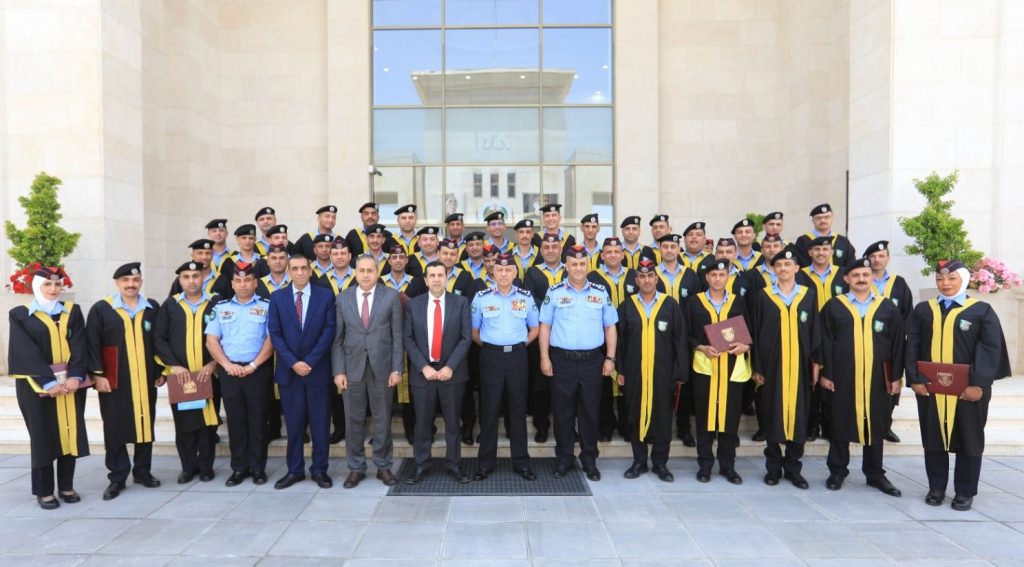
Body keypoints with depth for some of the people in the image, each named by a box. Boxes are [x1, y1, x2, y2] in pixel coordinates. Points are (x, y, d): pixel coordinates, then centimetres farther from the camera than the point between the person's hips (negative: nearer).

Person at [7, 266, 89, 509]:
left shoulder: (73, 312, 8)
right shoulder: (21, 315, 0)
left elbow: (79, 346, -1)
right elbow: (26, 352, -9)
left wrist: (75, 376, -15)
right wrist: (48, 381, -18)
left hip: (71, 383, 3)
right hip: (38, 385, -2)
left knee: (70, 432, 5)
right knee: (43, 436, 3)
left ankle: (67, 486, 16)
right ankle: (44, 491, 13)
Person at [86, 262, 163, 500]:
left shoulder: (152, 308, 7)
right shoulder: (101, 309, -1)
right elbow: (92, 345, -3)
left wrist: (161, 371, 7)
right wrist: (97, 374, -9)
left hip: (146, 380, 2)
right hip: (114, 381, -2)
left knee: (145, 425, 8)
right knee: (115, 429, 2)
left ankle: (143, 471, 22)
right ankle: (117, 477, 14)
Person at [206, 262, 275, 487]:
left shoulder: (266, 306, 2)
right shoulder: (221, 308, 10)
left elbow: (271, 339, -5)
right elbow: (211, 340, 5)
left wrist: (253, 365, -13)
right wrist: (227, 364, -8)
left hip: (258, 371, -2)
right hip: (229, 371, 3)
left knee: (257, 419, 3)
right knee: (235, 419, 7)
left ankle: (258, 468, 13)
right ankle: (239, 468, 17)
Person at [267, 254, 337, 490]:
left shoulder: (325, 296, 1)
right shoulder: (277, 298, 5)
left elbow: (329, 331, -4)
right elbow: (274, 334, 0)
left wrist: (310, 362, -12)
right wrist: (293, 362, -11)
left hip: (318, 370, -1)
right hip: (289, 370, 1)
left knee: (320, 423, 5)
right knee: (293, 423, 7)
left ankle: (319, 470, 15)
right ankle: (295, 470, 19)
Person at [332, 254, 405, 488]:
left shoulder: (391, 296, 0)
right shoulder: (343, 298, 5)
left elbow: (397, 335, -1)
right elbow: (337, 338, 4)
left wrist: (397, 369, -6)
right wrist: (338, 370, -3)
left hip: (382, 367, -1)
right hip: (352, 367, 1)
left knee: (382, 419, 8)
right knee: (354, 420, 8)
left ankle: (383, 466, 22)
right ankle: (356, 468, 22)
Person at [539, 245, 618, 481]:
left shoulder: (601, 292, 5)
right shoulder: (554, 292, 2)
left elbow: (610, 327, 8)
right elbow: (545, 326, 2)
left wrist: (610, 358, 1)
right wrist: (544, 358, -3)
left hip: (592, 360, 1)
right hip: (562, 359, -1)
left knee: (590, 411, 9)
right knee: (563, 411, 7)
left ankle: (589, 460, 22)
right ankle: (564, 458, 21)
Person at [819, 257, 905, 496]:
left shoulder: (888, 307, 5)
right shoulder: (834, 306, 0)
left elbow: (898, 344, 6)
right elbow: (825, 343, -1)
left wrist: (895, 376, 2)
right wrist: (825, 374, -5)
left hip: (877, 377, 2)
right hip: (842, 376, -1)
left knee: (875, 425, 9)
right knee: (841, 423, 6)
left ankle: (875, 474, 22)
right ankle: (838, 471, 17)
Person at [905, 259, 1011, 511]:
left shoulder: (982, 311, 0)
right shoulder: (923, 310, 7)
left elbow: (991, 350, -7)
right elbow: (912, 347, 4)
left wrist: (978, 384, -16)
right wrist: (914, 379, -8)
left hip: (968, 390, -2)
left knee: (968, 440, 7)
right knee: (933, 438, 8)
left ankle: (965, 492, 18)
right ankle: (936, 488, 19)